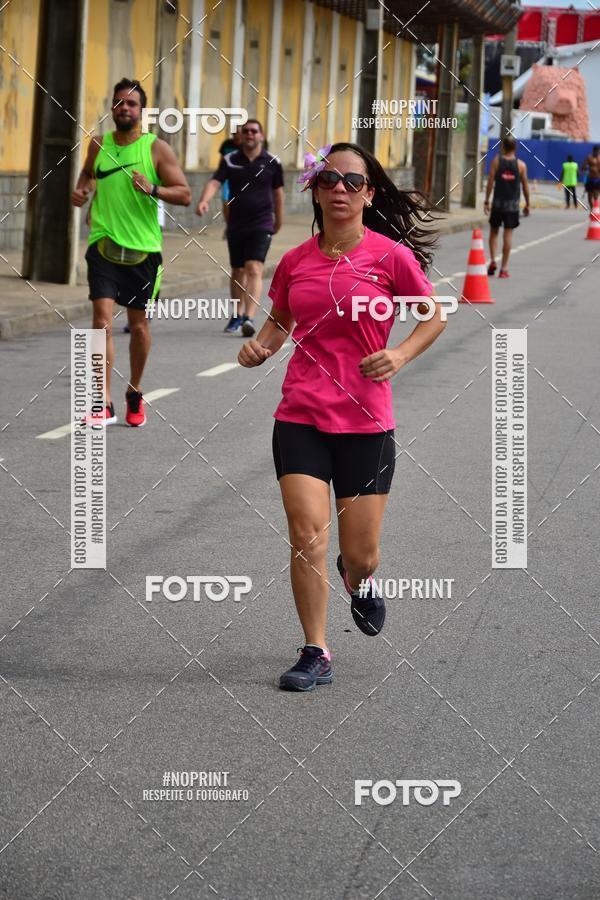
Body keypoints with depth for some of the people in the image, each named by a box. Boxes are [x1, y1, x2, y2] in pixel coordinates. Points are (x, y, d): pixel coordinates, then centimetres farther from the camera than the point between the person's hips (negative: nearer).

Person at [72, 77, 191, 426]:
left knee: (139, 324, 11)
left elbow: (185, 195, -4)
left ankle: (135, 392, 34)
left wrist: (153, 190, -21)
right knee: (103, 319, -14)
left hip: (143, 249, -1)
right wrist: (82, 189, 6)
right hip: (104, 244, 1)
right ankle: (104, 405, -16)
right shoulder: (99, 144, 6)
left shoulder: (157, 149, -3)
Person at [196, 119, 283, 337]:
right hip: (235, 225, 3)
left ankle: (249, 318, -27)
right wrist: (204, 200, -32)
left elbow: (278, 191, 12)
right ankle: (238, 315, 32)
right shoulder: (230, 161, 1)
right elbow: (214, 182, -12)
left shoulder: (272, 162, 0)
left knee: (254, 270, -17)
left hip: (261, 224, -3)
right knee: (237, 272, 14)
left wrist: (279, 219, 22)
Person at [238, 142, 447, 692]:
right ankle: (316, 654, 4)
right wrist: (261, 347, 0)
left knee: (360, 555, 2)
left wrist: (400, 355, -10)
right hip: (300, 418, 2)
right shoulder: (295, 262, 3)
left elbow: (436, 315, 7)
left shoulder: (391, 255, -5)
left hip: (366, 422, -1)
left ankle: (359, 580, 41)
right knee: (307, 536, -10)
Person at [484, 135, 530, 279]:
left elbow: (490, 182, -5)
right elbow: (525, 186, 2)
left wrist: (486, 201, 0)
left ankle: (492, 261, 1)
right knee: (508, 234, 1)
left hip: (498, 202, 0)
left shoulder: (496, 161, -2)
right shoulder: (521, 165, 0)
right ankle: (504, 268, 0)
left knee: (494, 232, 15)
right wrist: (527, 204, 12)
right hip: (513, 204, 0)